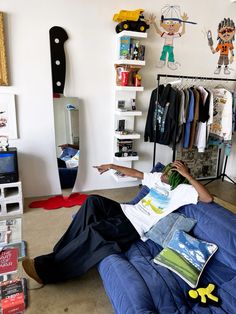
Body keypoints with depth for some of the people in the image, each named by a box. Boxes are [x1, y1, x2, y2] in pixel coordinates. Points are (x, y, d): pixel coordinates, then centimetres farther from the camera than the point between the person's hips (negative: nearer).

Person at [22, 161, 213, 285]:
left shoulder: (181, 190, -5)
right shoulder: (158, 177, 15)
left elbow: (208, 198, -18)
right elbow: (135, 173, 22)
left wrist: (188, 175, -22)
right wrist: (112, 166, 19)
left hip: (135, 226, -8)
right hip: (127, 211, 8)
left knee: (93, 232, -28)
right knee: (94, 201, -16)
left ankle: (47, 269, -17)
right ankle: (64, 249, -9)